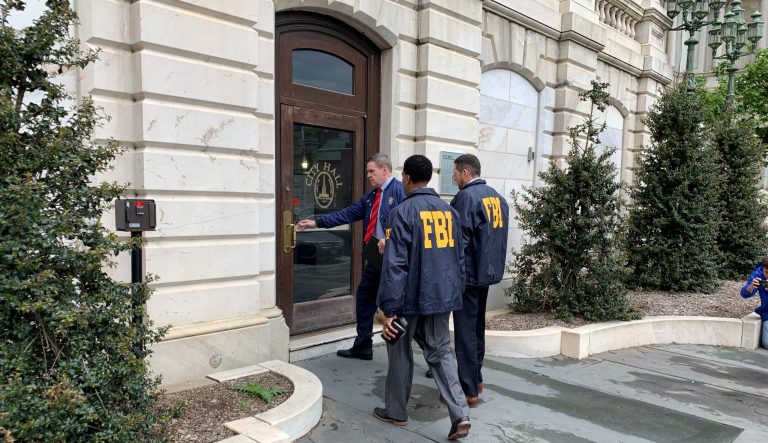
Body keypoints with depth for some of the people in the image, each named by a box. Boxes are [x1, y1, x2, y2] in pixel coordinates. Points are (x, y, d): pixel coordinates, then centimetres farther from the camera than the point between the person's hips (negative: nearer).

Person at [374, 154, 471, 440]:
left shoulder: (403, 212, -13)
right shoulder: (449, 210, 6)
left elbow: (395, 264, -16)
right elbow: (459, 257, 12)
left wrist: (389, 309, -14)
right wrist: (455, 292, 21)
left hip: (411, 296, -5)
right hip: (443, 296, 5)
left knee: (400, 352, 13)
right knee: (440, 352, 15)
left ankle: (396, 411, 27)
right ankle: (460, 414, 4)